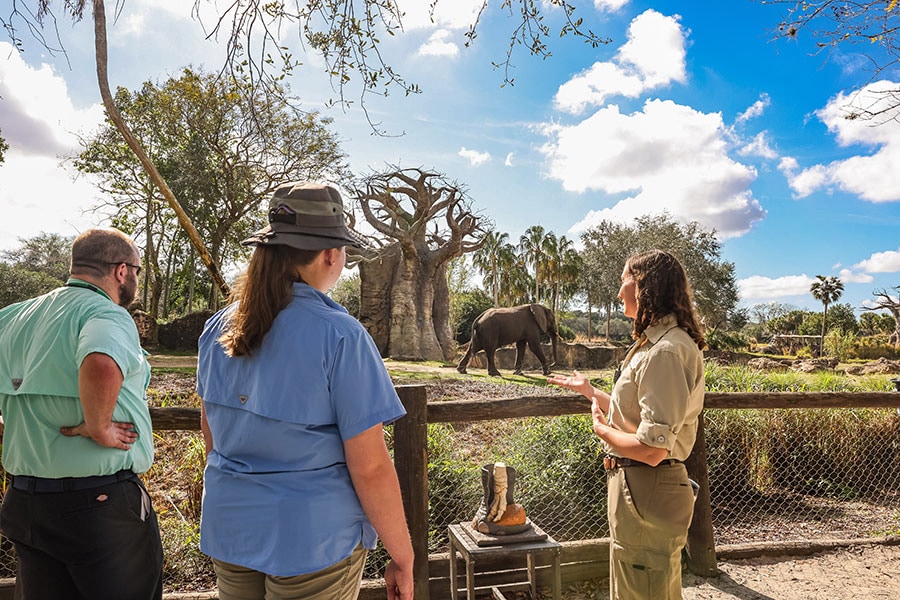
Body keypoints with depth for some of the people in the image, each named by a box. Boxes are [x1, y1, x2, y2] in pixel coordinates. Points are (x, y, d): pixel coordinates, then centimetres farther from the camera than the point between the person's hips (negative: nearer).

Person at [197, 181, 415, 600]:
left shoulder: (219, 327, -2)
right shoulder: (339, 335, -21)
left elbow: (212, 435, 10)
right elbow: (370, 467, -20)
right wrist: (402, 559, -8)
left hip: (228, 530, 6)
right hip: (313, 538, -6)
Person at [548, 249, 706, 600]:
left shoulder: (666, 351, -24)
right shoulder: (660, 342, 9)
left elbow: (652, 449, -28)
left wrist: (601, 428, -11)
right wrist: (589, 390, 25)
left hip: (645, 492, -10)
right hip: (648, 488, 10)